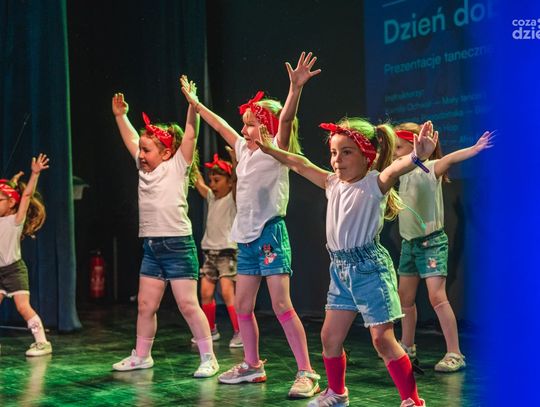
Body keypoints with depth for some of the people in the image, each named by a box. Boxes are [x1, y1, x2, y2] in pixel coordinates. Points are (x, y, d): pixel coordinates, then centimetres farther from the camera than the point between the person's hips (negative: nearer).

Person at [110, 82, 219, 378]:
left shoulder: (177, 167, -4)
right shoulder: (144, 169, 13)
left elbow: (190, 135, -14)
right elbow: (131, 140, 25)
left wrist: (192, 103, -21)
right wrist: (120, 116, 24)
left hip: (178, 246, -7)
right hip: (151, 248, 7)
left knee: (188, 305, -6)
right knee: (145, 306, 11)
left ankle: (209, 358, 1)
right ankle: (141, 356, 24)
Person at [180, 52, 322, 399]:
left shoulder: (276, 149, -6)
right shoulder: (244, 150, 14)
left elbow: (285, 118, -24)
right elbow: (219, 124, 26)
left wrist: (296, 88, -40)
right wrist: (194, 102, 34)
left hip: (271, 233, -8)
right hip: (247, 237, 8)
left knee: (282, 306, -11)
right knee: (243, 307, 11)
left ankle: (307, 373, -8)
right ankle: (253, 366, 25)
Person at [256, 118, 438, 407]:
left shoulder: (375, 183, -12)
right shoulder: (333, 183, 9)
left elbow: (396, 168, -34)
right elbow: (301, 165, 21)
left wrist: (417, 156, -54)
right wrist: (270, 150, 26)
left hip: (369, 267, -7)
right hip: (340, 269, 7)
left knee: (382, 339, -8)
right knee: (330, 337, 13)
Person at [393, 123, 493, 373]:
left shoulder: (430, 169, -13)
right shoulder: (402, 172, 8)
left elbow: (449, 159, -33)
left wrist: (475, 149, -50)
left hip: (431, 242, -8)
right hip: (409, 242, 8)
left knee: (437, 297, -14)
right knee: (405, 297, 14)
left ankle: (454, 354, -10)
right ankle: (407, 348, 30)